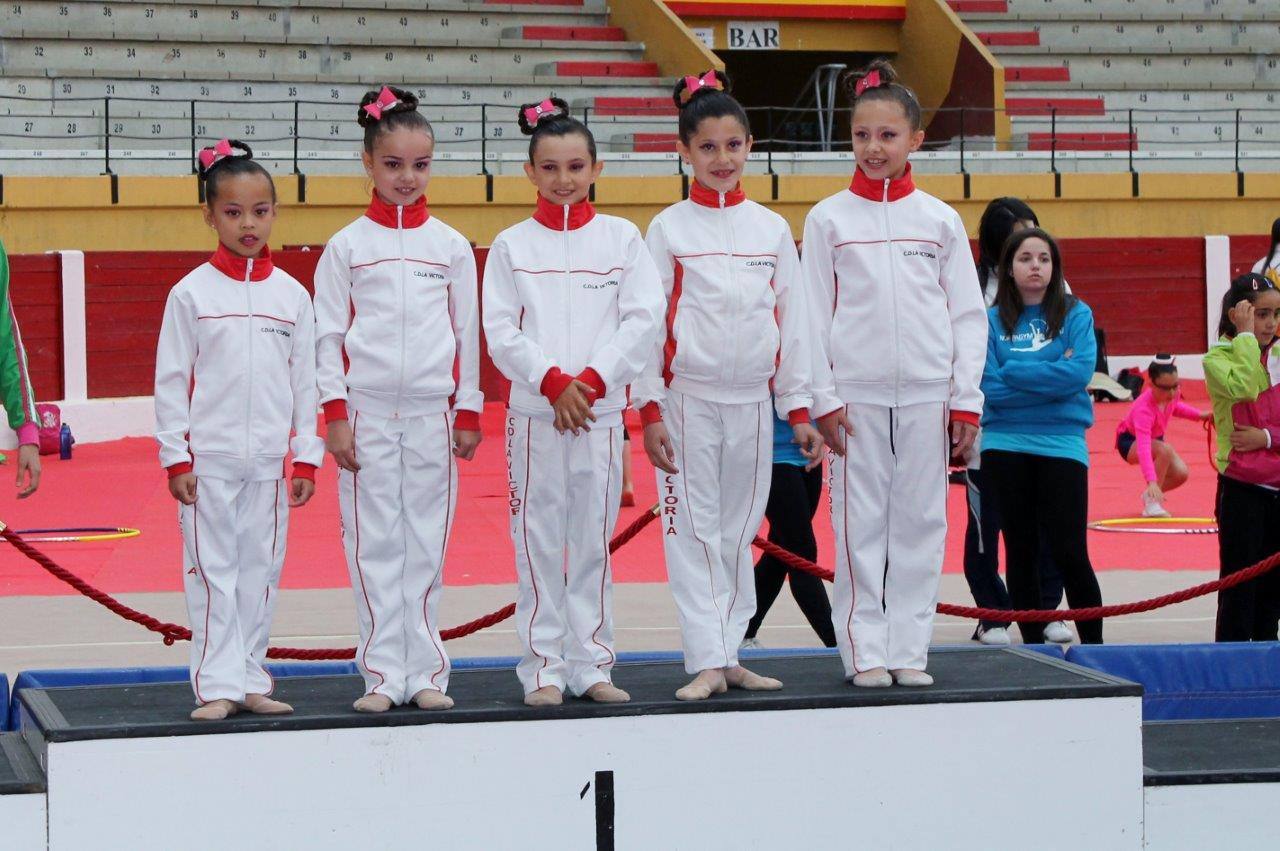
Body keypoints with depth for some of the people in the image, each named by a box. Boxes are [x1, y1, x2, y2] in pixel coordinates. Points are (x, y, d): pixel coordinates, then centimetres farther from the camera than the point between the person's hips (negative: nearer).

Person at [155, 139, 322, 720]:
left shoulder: (291, 295, 6)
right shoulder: (191, 293, -1)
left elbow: (306, 382, 8)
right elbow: (171, 382, -1)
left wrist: (306, 458, 4)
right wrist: (175, 458, -6)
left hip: (268, 460, 3)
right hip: (208, 459, -2)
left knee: (261, 571, 6)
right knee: (212, 571, -2)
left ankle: (251, 681, 14)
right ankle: (217, 686, 1)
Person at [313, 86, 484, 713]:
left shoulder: (451, 246, 8)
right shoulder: (347, 246, 4)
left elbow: (467, 332, 10)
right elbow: (328, 335, 3)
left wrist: (468, 412, 7)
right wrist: (335, 414, -4)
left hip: (432, 412, 1)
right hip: (366, 410, -1)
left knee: (426, 544, 3)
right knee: (374, 545, -1)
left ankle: (425, 672, 8)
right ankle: (382, 675, 2)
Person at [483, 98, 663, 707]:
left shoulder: (621, 238, 6)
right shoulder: (512, 245, 5)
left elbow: (644, 319, -1)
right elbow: (500, 331, -1)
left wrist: (592, 380, -11)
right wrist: (553, 382, -13)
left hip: (602, 411, 0)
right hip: (533, 413, 0)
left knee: (594, 542, 4)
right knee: (538, 545, 0)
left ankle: (591, 666, 10)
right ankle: (544, 670, 5)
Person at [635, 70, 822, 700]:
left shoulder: (772, 229, 7)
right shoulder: (668, 229, 0)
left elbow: (793, 322, 10)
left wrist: (799, 409, 7)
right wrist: (649, 410, -8)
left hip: (752, 399, 3)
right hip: (688, 396, -3)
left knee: (739, 530, 7)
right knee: (693, 529, -4)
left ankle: (729, 655, 13)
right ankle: (706, 663, -4)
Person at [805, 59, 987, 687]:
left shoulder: (940, 220, 8)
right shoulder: (828, 219, 5)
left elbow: (968, 315, 8)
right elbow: (814, 316, 3)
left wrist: (966, 399, 2)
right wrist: (824, 398, -4)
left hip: (927, 394, 1)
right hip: (856, 394, -1)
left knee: (921, 523, 2)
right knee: (860, 524, -1)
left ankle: (909, 650, 8)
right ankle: (865, 652, 5)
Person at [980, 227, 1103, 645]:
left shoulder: (1075, 315, 3)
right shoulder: (992, 321, 4)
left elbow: (1080, 373, -12)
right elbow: (990, 389, -6)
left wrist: (1014, 373, -9)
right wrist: (1051, 375, -8)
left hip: (1062, 443, -1)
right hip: (1006, 445, 2)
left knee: (1069, 552, -5)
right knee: (1021, 552, 8)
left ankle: (1093, 643, 7)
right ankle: (1032, 646, 15)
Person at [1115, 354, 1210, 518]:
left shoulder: (1171, 394, -20)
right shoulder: (1144, 409, -41)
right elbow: (1144, 449, -52)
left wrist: (1199, 415, -4)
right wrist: (1152, 482, -63)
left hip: (1155, 439, 7)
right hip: (1130, 443, -7)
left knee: (1181, 473, -14)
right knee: (1165, 450, -37)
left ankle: (1149, 495, 15)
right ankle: (1152, 503, -23)